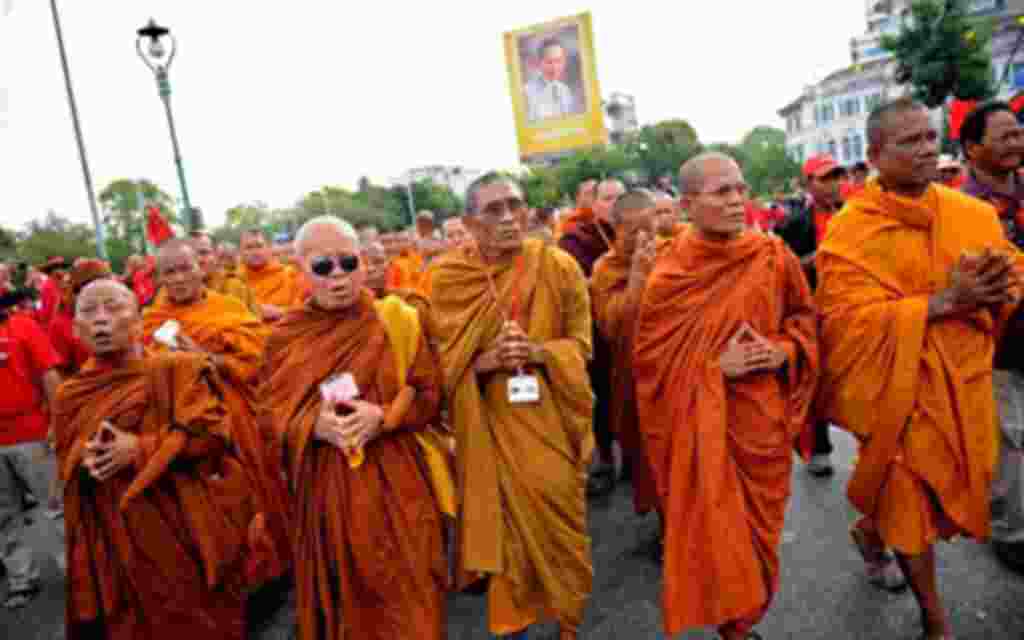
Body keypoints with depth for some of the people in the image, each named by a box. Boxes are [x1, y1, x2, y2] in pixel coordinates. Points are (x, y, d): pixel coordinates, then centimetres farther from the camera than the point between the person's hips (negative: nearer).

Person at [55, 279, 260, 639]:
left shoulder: (177, 369, -3)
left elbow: (211, 431, -12)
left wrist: (140, 449, -18)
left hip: (184, 530, -3)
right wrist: (86, 462, -12)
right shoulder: (70, 395, 10)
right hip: (115, 544, 4)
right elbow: (65, 470, 10)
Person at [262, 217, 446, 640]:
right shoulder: (286, 336, 0)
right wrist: (315, 425, -19)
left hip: (395, 480, -1)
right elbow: (272, 415, 1)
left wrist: (383, 417, -19)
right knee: (343, 593, 16)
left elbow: (429, 396, -1)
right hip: (326, 487, 1)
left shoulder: (397, 321, -3)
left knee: (404, 590, 9)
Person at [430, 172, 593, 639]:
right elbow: (444, 359, 0)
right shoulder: (449, 278, -4)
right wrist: (488, 359, -19)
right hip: (492, 423, 1)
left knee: (558, 517, 9)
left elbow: (581, 343, -1)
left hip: (550, 417, 0)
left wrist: (539, 352, -20)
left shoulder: (558, 266, -6)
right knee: (506, 521, 11)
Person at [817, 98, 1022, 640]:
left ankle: (870, 529, 49)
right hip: (901, 391, -5)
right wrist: (944, 300, -25)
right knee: (914, 510, 9)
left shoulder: (974, 214, 3)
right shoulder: (850, 232, -15)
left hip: (964, 384, 6)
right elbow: (848, 321, -22)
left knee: (951, 496, 19)